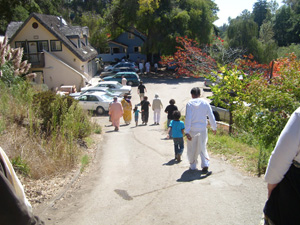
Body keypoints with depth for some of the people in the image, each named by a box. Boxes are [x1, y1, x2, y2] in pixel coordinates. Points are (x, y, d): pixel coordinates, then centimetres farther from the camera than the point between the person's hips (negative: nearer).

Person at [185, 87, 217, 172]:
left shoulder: (189, 103, -7)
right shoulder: (205, 103, 1)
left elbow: (188, 118, -13)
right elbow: (211, 116, 3)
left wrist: (187, 132, -13)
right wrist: (214, 127, 16)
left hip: (192, 129, -2)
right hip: (203, 129, 2)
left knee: (192, 148, 13)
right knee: (202, 148, 14)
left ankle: (193, 166, 24)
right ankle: (205, 164, 0)